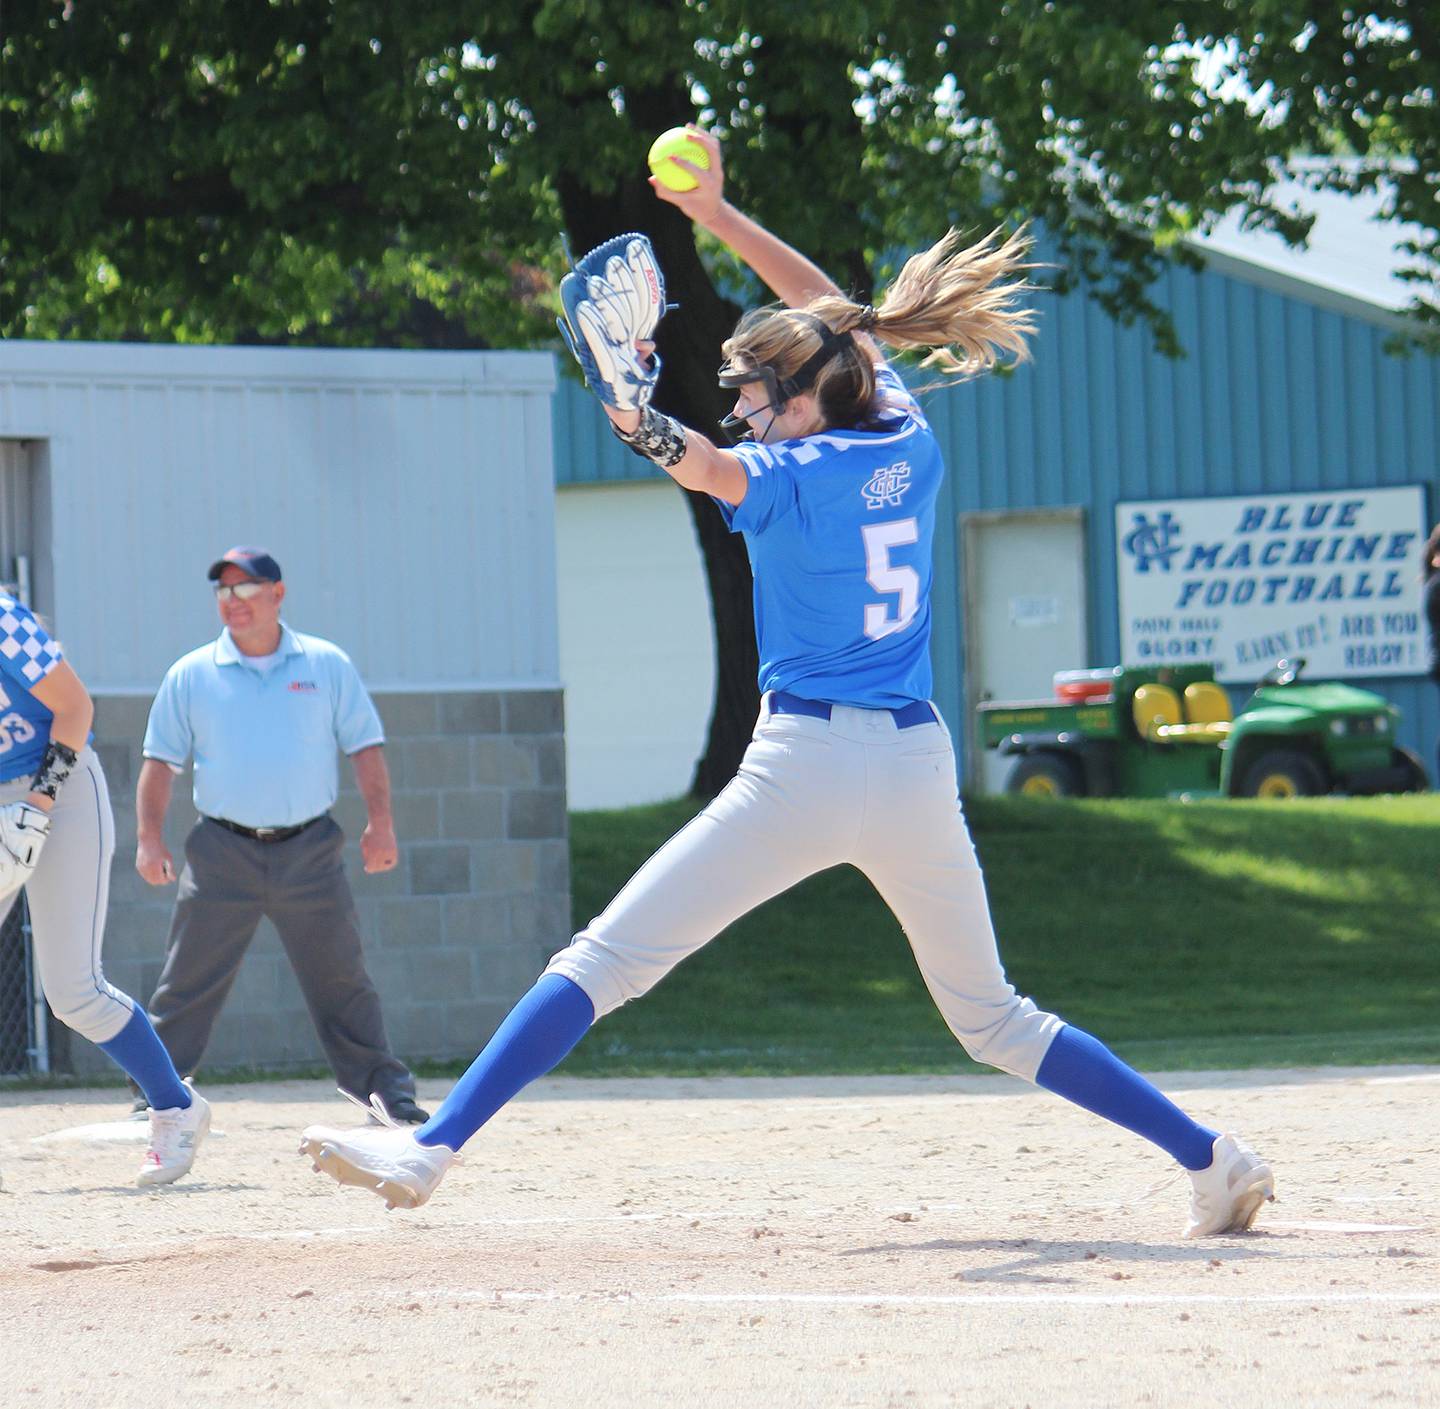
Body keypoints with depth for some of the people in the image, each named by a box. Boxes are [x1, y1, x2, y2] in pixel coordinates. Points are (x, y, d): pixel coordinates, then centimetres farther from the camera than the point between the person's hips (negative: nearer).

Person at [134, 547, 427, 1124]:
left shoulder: (327, 665, 7)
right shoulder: (190, 675, 6)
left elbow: (365, 746, 8)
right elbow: (160, 759, 7)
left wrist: (380, 823, -3)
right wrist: (149, 836, -4)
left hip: (310, 853, 0)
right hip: (221, 854, 0)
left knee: (341, 980, 4)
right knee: (187, 985, -2)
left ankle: (384, 1088, 12)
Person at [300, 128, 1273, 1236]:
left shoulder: (793, 475, -6)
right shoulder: (910, 444, 11)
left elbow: (706, 465, -30)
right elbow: (836, 316, 26)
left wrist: (646, 421, -47)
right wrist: (718, 216, 27)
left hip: (808, 762, -6)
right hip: (921, 766, 6)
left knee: (605, 961, -5)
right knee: (994, 1019, 18)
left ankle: (431, 1150, -11)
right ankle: (1212, 1157, 11)